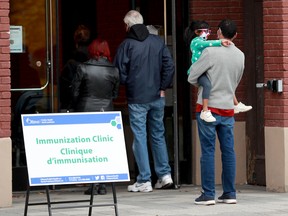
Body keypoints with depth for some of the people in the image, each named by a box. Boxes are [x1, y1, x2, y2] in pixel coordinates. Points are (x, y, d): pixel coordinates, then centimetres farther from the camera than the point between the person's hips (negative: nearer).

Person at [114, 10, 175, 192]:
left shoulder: (126, 45, -9)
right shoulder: (157, 41, 2)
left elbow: (120, 74, -9)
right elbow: (169, 65, 0)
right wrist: (163, 87, 5)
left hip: (136, 98, -4)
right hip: (157, 98, 4)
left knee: (140, 137, 1)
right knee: (158, 135, 16)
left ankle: (144, 181, 1)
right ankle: (165, 174, 13)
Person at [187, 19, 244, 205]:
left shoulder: (211, 52, -13)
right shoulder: (240, 56, 4)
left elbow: (192, 77, -8)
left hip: (208, 107, -4)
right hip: (228, 108, 4)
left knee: (208, 151, -2)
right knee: (228, 151, 7)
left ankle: (208, 194, -3)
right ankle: (230, 193, 9)